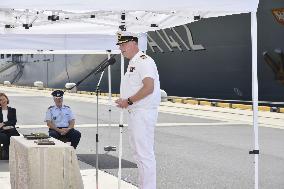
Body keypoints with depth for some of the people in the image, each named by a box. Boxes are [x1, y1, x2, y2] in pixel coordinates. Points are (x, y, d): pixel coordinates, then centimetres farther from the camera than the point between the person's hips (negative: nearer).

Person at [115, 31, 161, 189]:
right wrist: (123, 101, 7)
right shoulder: (132, 63, 19)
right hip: (134, 112, 11)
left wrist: (128, 101, -19)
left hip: (143, 112, -11)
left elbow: (149, 88, -24)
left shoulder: (144, 61, -14)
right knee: (138, 151, 16)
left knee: (145, 153, -10)